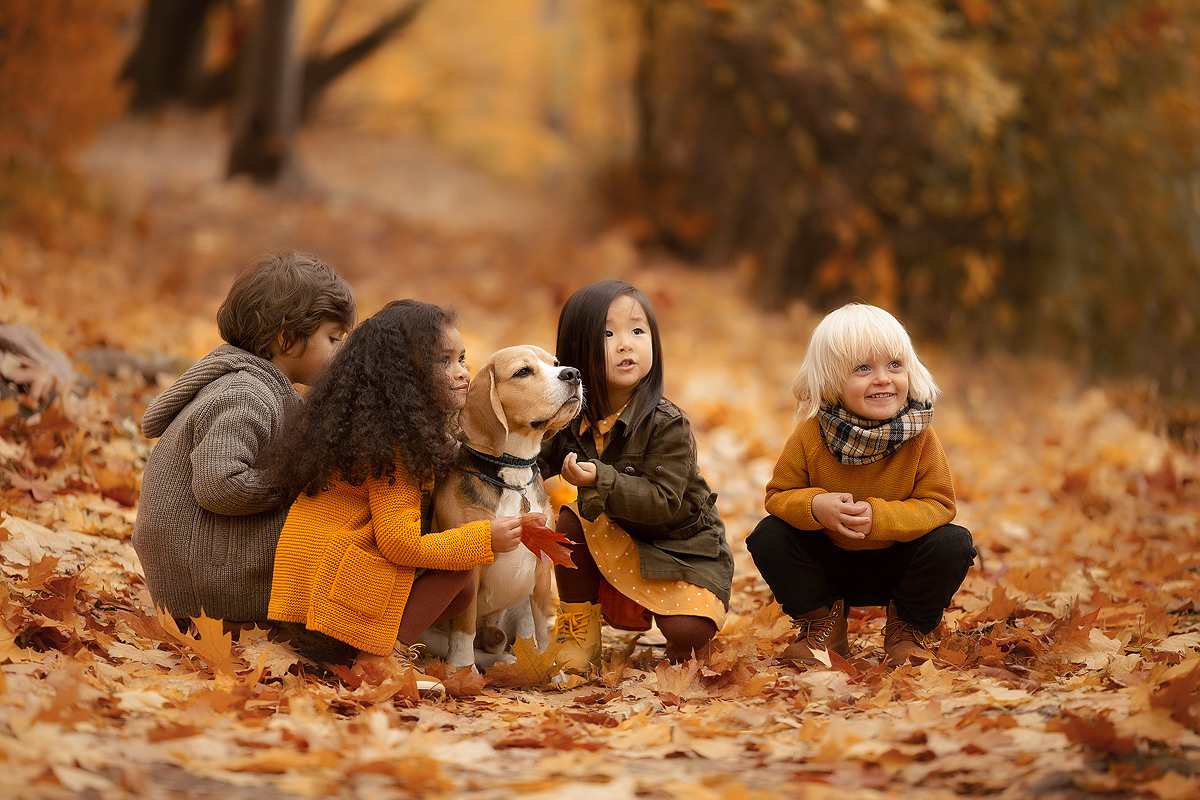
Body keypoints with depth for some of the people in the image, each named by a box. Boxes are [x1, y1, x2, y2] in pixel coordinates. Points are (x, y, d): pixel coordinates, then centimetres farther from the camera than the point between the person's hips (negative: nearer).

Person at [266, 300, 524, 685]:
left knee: (462, 590, 10)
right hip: (332, 592, -10)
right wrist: (484, 538, -15)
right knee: (459, 571, -6)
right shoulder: (395, 444, -16)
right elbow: (399, 543, -20)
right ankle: (380, 657, -13)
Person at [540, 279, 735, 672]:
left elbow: (663, 503, -27)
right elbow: (542, 463, 7)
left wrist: (601, 481, -38)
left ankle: (679, 651, 14)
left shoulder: (668, 424, -22)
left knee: (687, 630, -27)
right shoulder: (573, 418, -7)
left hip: (681, 546, -4)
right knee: (571, 518, -23)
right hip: (614, 543, 5)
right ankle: (578, 635, -8)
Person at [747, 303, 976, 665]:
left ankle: (908, 628, 2)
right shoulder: (809, 438, -17)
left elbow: (938, 505, -16)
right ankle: (822, 623, 4)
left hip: (897, 563, -1)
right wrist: (815, 506, -31)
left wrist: (878, 516, -33)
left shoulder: (920, 439, -18)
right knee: (768, 537, -20)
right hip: (829, 564, 1)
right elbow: (778, 495, -7)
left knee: (953, 544, -26)